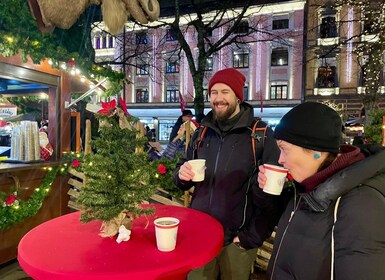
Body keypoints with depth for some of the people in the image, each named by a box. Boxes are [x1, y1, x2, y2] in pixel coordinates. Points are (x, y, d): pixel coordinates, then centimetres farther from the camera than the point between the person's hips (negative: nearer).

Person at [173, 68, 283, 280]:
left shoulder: (261, 135, -11)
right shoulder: (202, 133, 3)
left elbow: (273, 194, -10)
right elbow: (181, 179, 12)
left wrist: (252, 237, -10)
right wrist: (182, 174, -10)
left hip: (236, 241, -3)